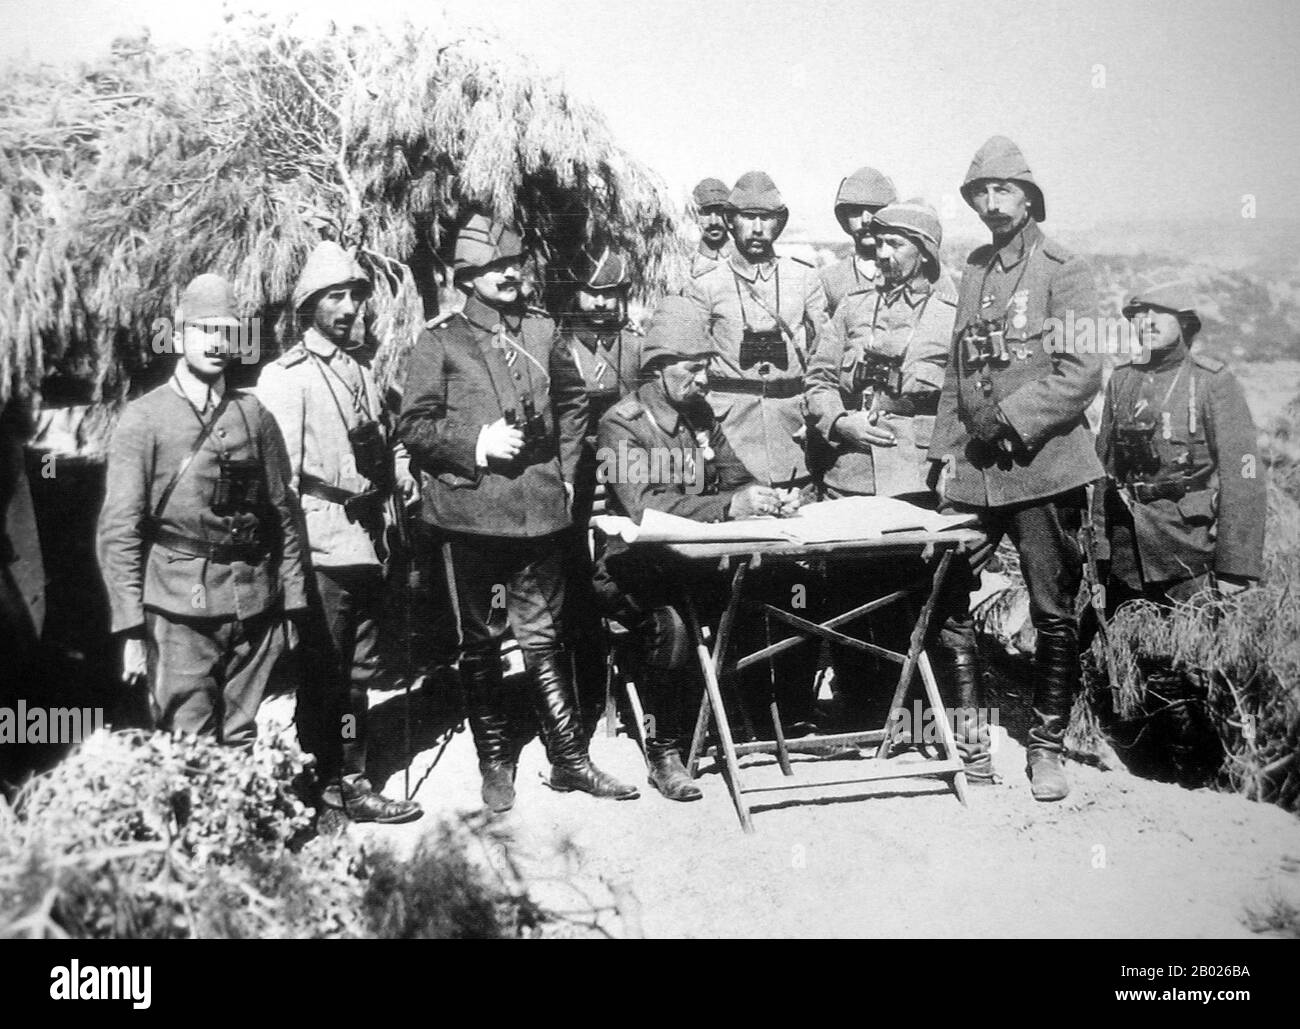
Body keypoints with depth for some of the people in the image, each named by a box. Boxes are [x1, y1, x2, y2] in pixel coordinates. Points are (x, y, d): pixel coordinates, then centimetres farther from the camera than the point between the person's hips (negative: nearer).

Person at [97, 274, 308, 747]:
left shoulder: (254, 414, 9)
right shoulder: (144, 419, -1)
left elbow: (284, 512, 11)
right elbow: (118, 530, -3)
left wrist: (292, 603, 8)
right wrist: (130, 628, -8)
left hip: (255, 607, 3)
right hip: (180, 611, -3)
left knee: (241, 741, 9)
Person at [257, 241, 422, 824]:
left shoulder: (363, 364, 16)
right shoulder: (286, 376, -8)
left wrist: (400, 476, 5)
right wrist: (288, 547, -16)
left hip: (365, 539, 8)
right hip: (322, 543, -7)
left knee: (358, 669, 13)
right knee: (323, 672, -1)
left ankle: (350, 781, 24)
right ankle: (324, 787, 9)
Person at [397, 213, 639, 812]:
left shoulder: (542, 332, 10)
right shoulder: (441, 343, -2)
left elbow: (573, 403, 22)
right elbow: (413, 426, -3)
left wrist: (566, 471, 13)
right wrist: (477, 443, -14)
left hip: (540, 509, 3)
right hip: (471, 510, -2)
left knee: (544, 637, 8)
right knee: (479, 643, 9)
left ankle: (568, 759, 15)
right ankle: (495, 763, 20)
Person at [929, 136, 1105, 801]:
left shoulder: (1063, 272, -3)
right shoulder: (974, 272, 14)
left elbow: (1082, 373, -12)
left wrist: (1009, 416, -16)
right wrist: (947, 451, 10)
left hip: (1042, 466, -5)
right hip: (974, 471, 5)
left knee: (1053, 614, 2)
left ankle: (1047, 746, 15)